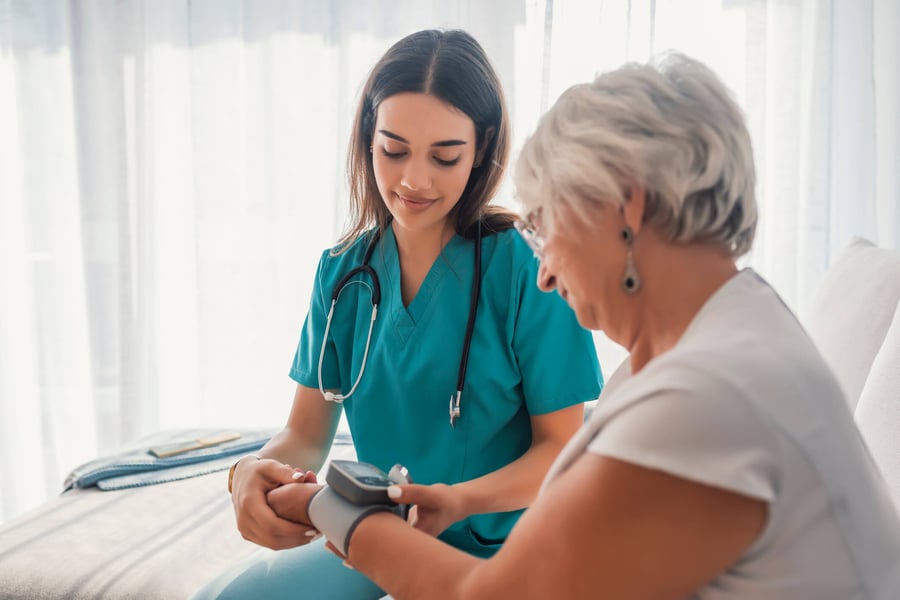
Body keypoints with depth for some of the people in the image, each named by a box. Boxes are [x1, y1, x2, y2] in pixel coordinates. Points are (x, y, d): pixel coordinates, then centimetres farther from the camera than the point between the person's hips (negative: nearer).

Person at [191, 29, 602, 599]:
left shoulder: (526, 269, -14)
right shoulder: (344, 272, 2)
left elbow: (562, 446, -10)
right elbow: (307, 433, 1)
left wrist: (461, 500, -30)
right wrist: (255, 472, -23)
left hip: (497, 548, -5)